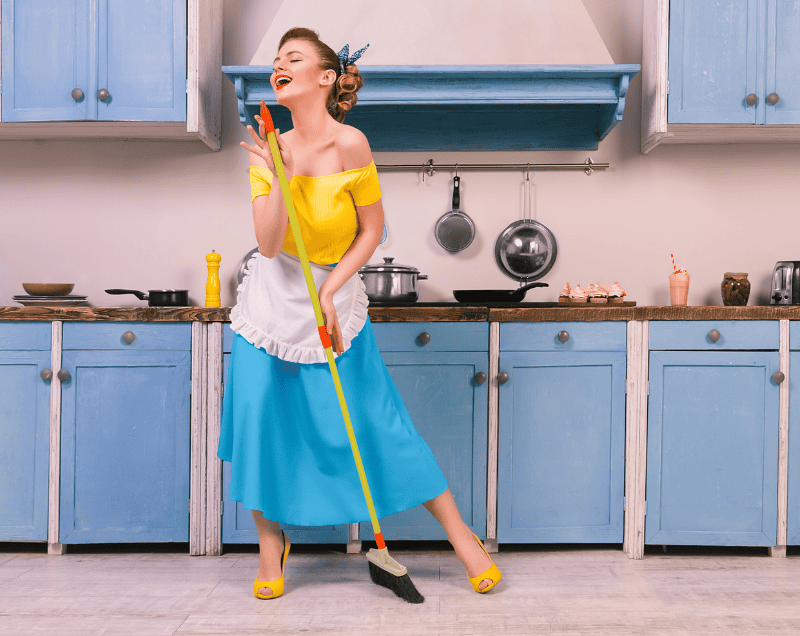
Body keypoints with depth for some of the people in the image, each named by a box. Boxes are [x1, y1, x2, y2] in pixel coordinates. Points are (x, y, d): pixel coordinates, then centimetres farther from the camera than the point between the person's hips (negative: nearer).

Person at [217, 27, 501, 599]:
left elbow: (372, 230, -9)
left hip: (335, 299, -3)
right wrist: (280, 175, -24)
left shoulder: (350, 144, -16)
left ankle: (460, 531, 13)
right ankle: (271, 547, 23)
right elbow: (269, 243, -14)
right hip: (273, 300, 4)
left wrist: (328, 294, -14)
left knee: (375, 422, -3)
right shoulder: (270, 151, -5)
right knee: (263, 421, 2)